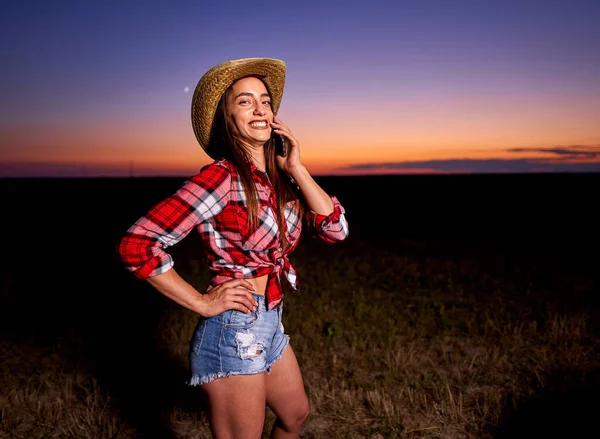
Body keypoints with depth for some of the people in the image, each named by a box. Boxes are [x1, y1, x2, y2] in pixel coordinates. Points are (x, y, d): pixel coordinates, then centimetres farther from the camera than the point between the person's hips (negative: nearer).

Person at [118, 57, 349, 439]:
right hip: (233, 332, -8)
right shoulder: (223, 176, -19)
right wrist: (203, 303, -19)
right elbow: (136, 245, -25)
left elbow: (336, 229, -3)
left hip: (270, 326, 8)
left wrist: (296, 168, -8)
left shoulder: (278, 178, 4)